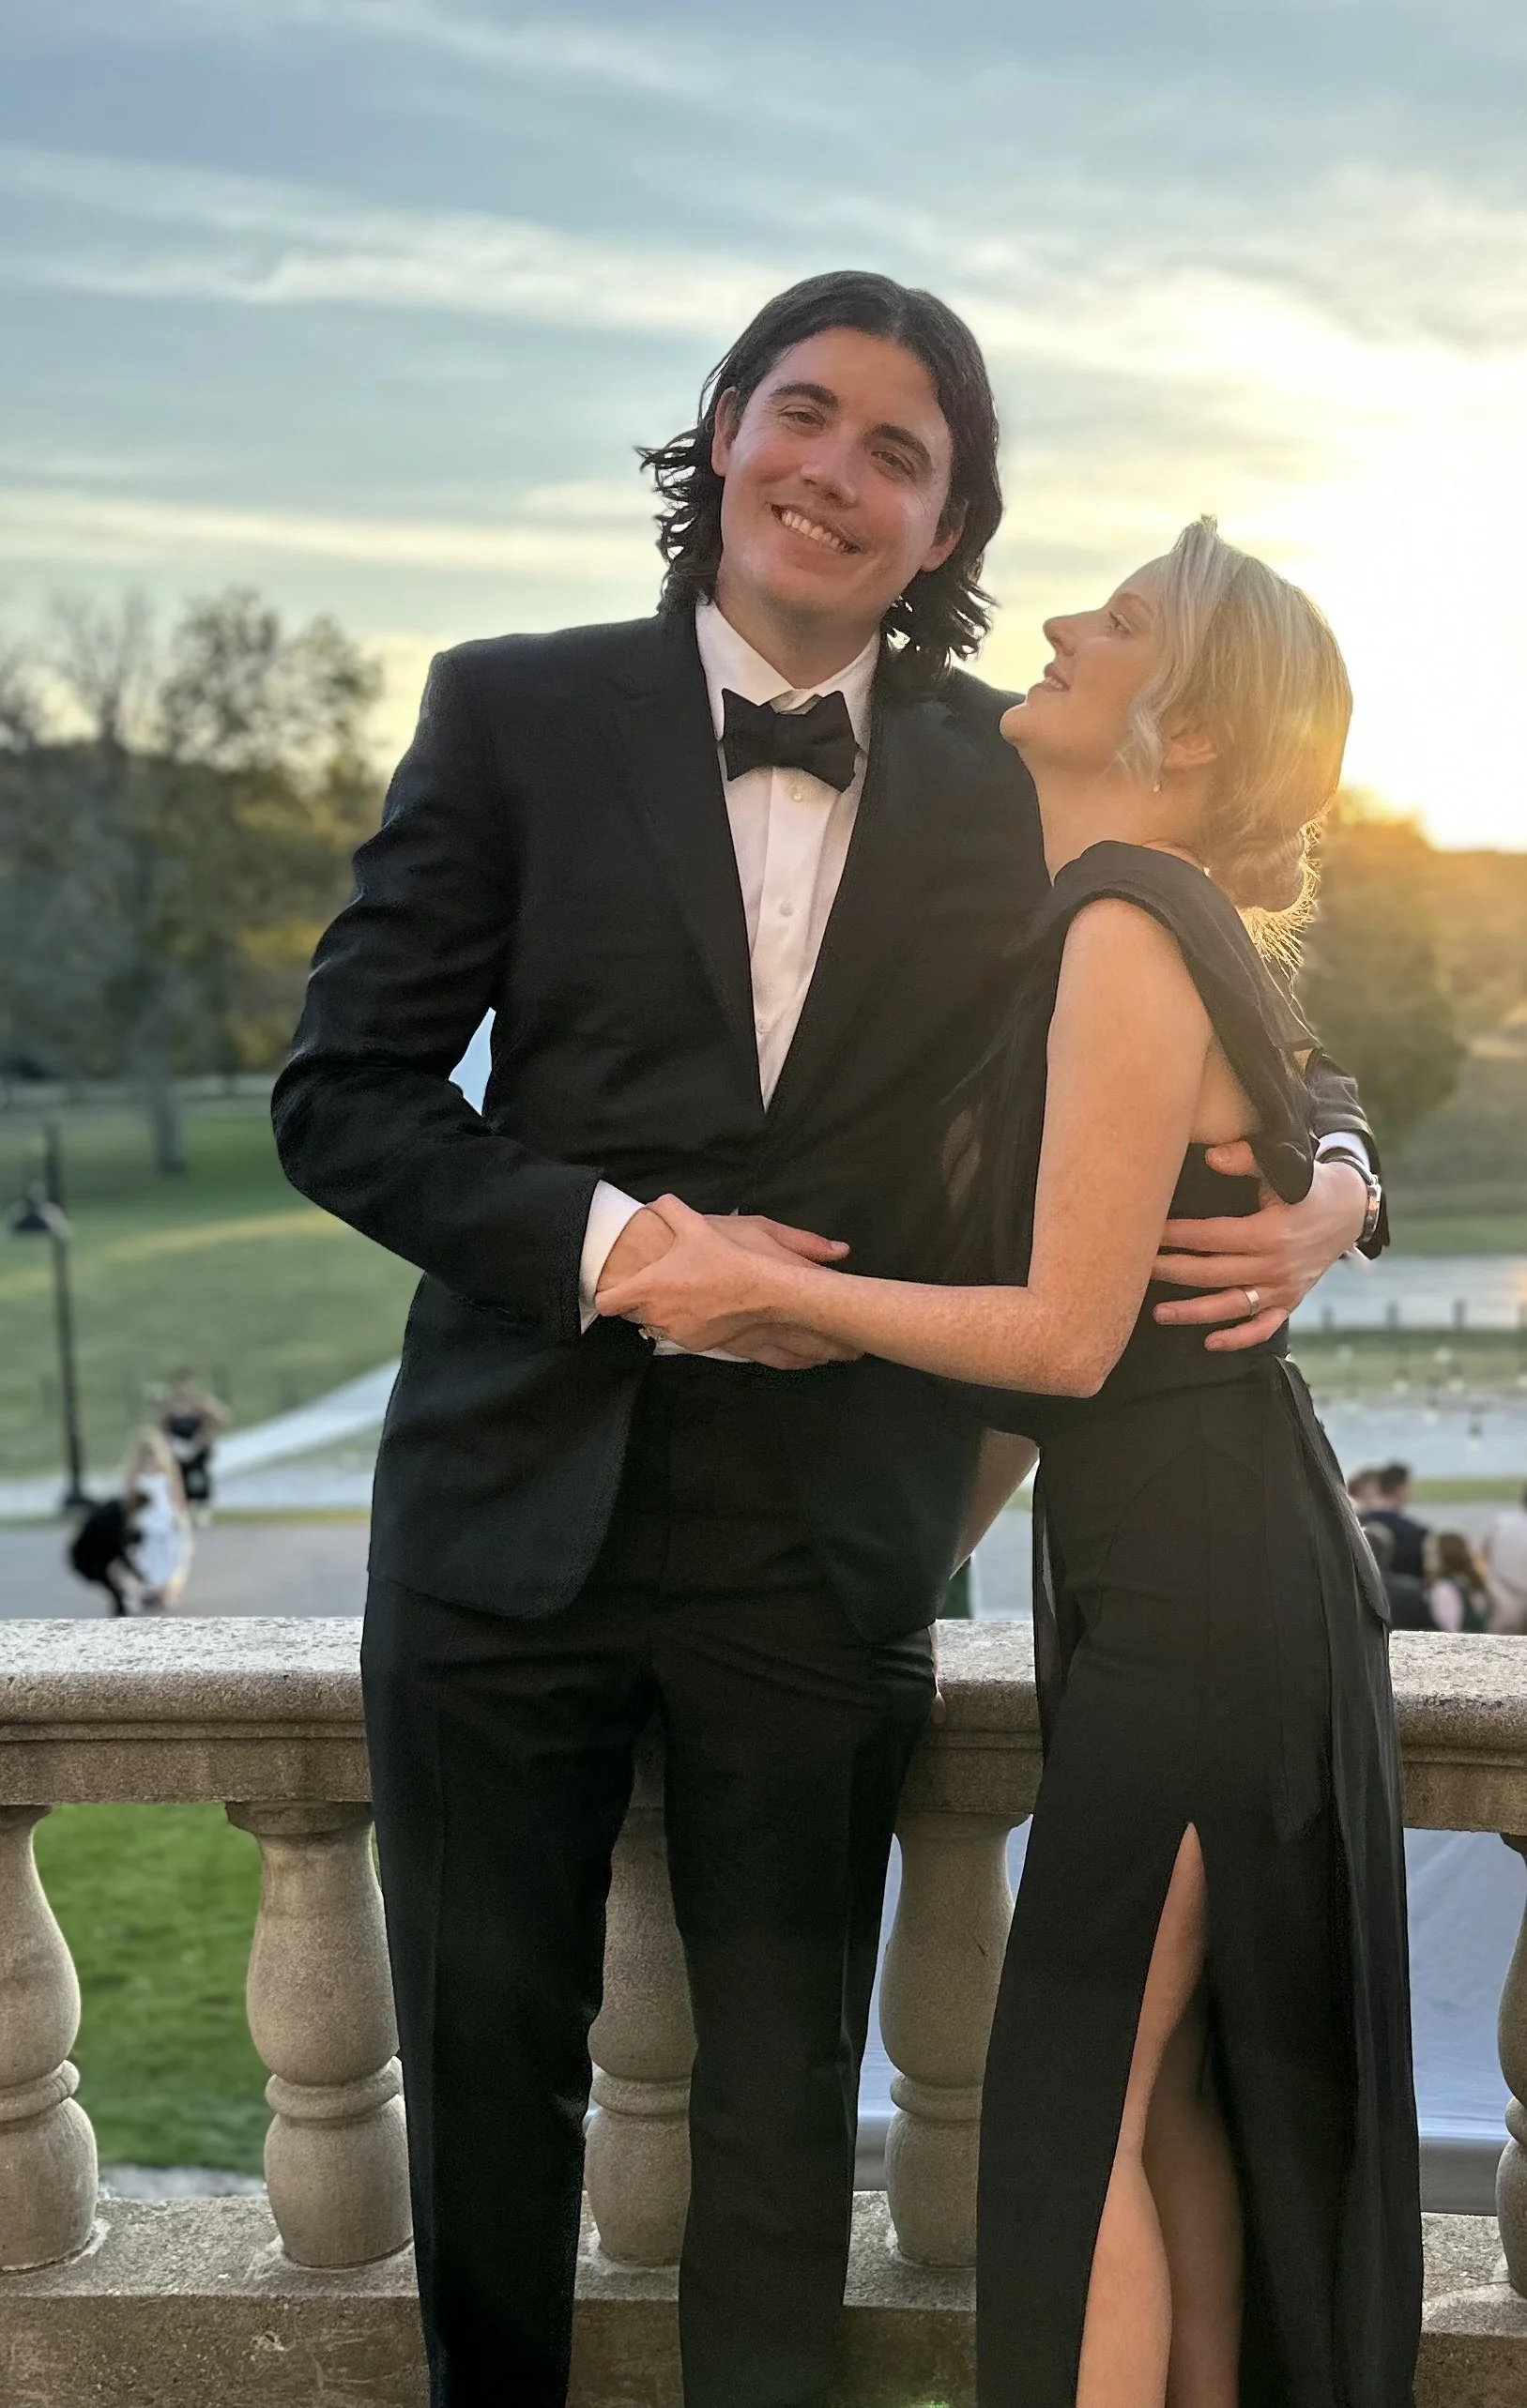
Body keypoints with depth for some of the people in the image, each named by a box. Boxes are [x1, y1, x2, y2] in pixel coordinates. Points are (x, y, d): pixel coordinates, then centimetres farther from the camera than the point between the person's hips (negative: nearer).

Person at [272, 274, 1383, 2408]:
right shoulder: (518, 713, -1)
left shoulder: (1007, 794, 3)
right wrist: (617, 1242, -17)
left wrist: (1326, 1187, -12)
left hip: (823, 1547, 1)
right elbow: (341, 1093, -4)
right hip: (517, 1510, 0)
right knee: (490, 2053, 16)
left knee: (788, 2087, 14)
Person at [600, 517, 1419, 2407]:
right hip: (1191, 1556, 9)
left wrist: (762, 1287, -11)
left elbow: (1068, 1333, -19)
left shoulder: (1127, 930, -18)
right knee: (1177, 2078, 18)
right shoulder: (1127, 925, 11)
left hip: (1191, 1582, -9)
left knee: (1077, 2104, 0)